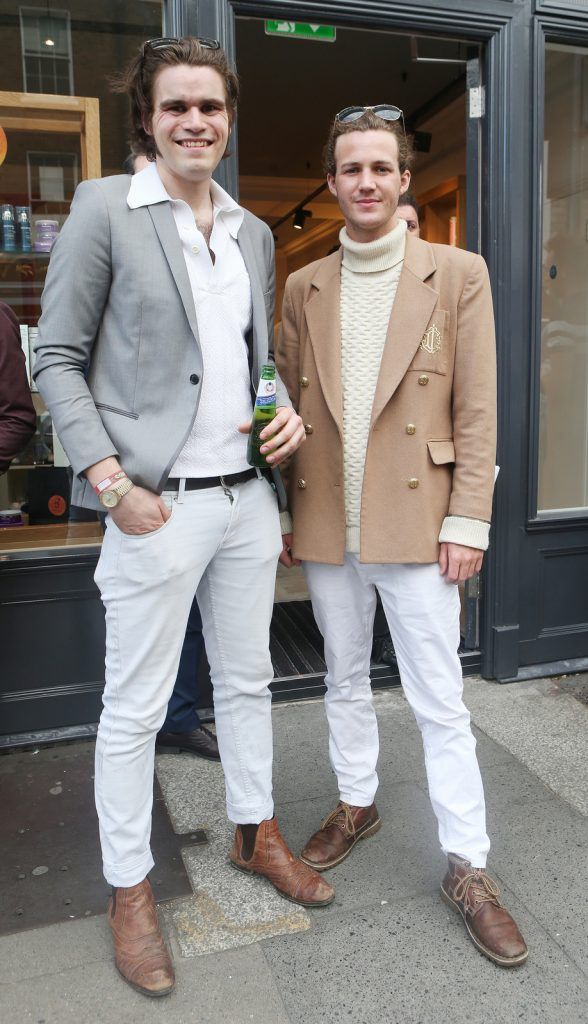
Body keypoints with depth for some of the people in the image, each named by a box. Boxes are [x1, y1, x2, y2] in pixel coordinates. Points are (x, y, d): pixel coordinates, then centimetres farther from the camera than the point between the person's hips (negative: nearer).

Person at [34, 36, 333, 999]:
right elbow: (58, 359, -5)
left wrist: (289, 409, 1)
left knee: (247, 679, 18)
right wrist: (113, 484, -15)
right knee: (136, 708, 6)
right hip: (159, 503, -5)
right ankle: (129, 891, 27)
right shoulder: (105, 208, -3)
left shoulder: (253, 232, 14)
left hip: (248, 496, 6)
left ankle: (256, 832, 40)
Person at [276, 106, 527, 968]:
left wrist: (467, 519, -9)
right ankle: (357, 806, 40)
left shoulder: (459, 274, 0)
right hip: (325, 525, 4)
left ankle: (467, 867, 20)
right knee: (344, 678, 18)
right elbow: (287, 405, 10)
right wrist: (282, 513, 6)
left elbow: (478, 409, -4)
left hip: (416, 524, -3)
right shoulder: (303, 288, 9)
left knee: (440, 702, 3)